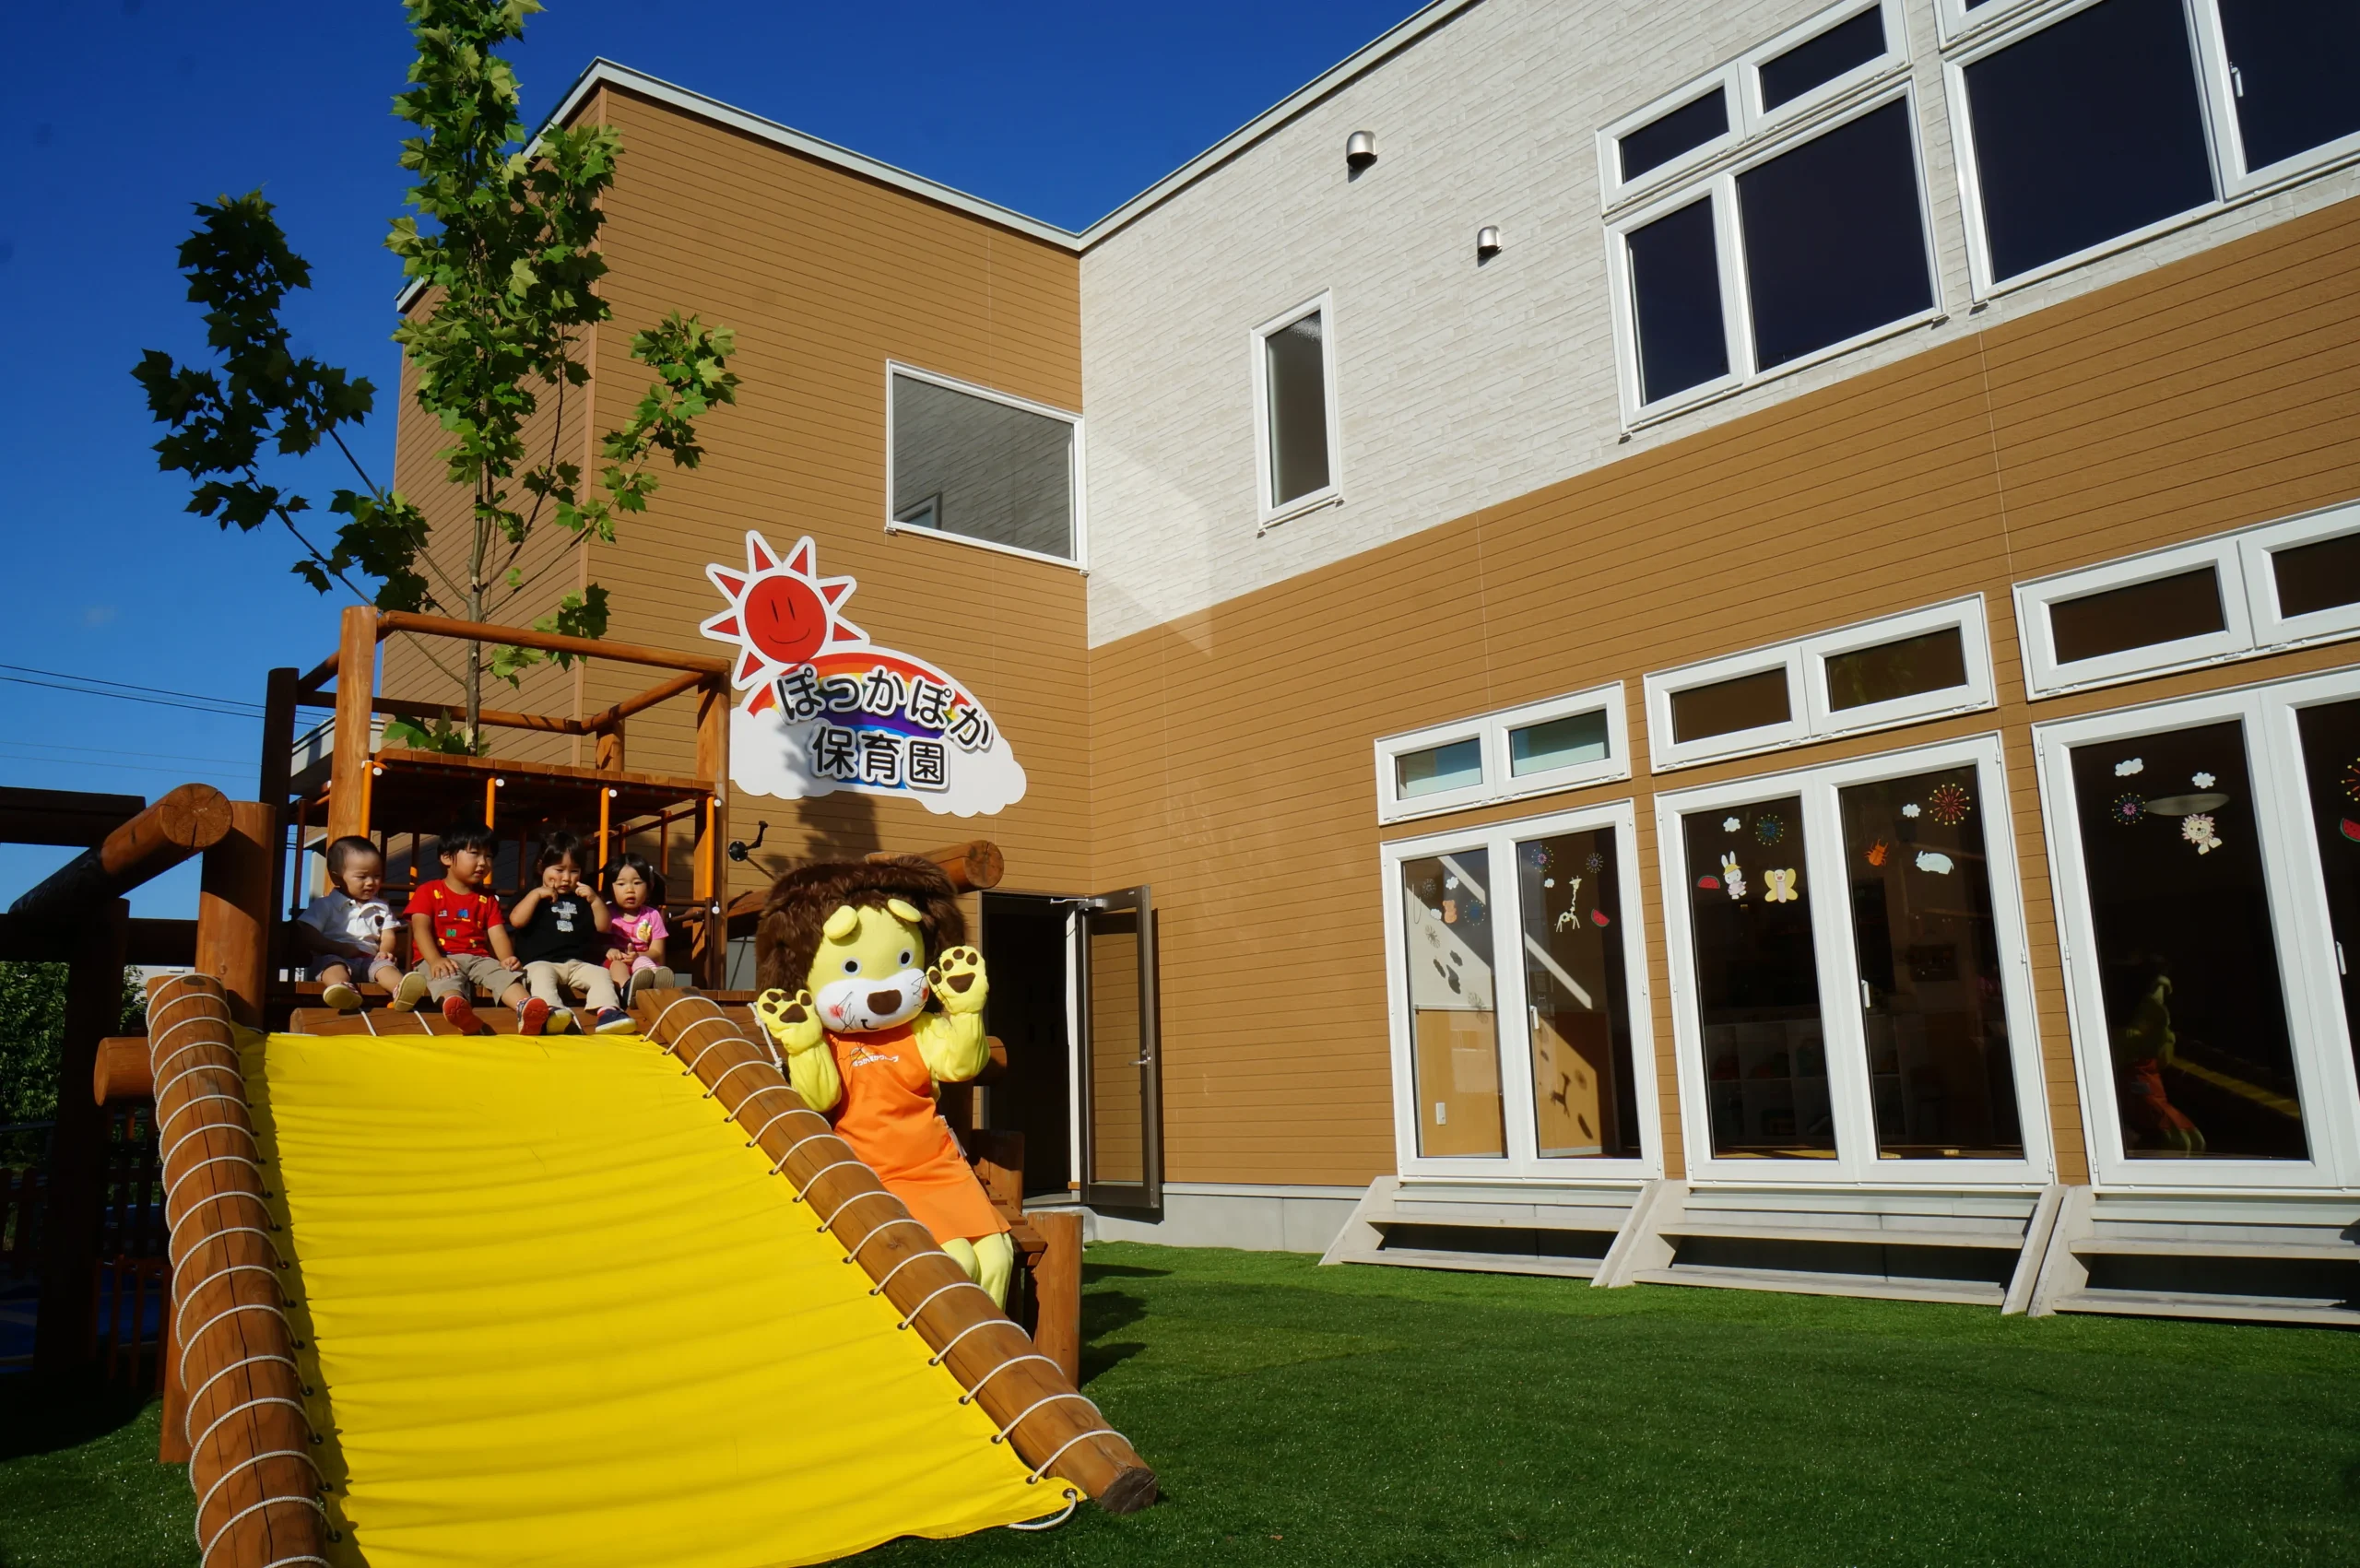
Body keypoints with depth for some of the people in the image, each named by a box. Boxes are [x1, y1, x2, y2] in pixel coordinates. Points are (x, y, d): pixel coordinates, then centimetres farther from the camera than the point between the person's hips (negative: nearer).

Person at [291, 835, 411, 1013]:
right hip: (334, 957, -2)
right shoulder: (325, 905, 8)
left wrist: (385, 951, -11)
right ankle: (342, 988, -70)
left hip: (370, 960, 2)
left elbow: (388, 936, 15)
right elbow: (305, 936, -1)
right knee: (333, 963, -35)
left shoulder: (381, 908, 21)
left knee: (384, 964, -29)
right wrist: (339, 948, -14)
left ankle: (402, 990, -62)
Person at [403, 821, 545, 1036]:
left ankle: (524, 1007, -59)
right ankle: (455, 1006, -73)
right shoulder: (429, 892, 10)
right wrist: (435, 960, -26)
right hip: (442, 960, -4)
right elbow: (421, 929, -6)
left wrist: (507, 959, -16)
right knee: (447, 977, -38)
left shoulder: (488, 899, 22)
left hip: (479, 958, 4)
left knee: (504, 973, -29)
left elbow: (498, 934, 8)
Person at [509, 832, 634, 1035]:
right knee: (542, 974, -36)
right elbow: (517, 920, -3)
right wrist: (536, 894, -4)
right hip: (542, 962, -3)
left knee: (601, 974, -25)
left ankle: (606, 1011, -48)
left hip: (580, 963, 3)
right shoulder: (531, 896, 18)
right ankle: (551, 1010, -61)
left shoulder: (582, 898, 25)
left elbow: (604, 927, 14)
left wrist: (595, 900, 1)